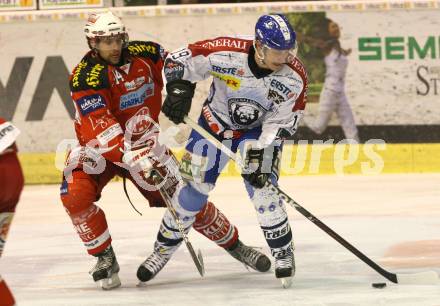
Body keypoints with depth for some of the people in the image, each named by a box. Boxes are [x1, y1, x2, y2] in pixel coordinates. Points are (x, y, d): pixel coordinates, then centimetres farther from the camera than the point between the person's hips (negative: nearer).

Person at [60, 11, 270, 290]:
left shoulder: (144, 53, -11)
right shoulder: (85, 76, -25)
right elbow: (99, 127, -35)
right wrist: (131, 157, -47)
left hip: (143, 141, 3)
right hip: (99, 146, -3)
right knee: (75, 195, -28)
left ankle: (234, 244, 18)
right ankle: (105, 257, -10)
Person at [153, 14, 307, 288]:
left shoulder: (295, 77, -25)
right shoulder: (226, 53, -31)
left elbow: (282, 122, -16)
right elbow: (179, 60, -19)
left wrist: (260, 153, -26)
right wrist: (179, 89, -33)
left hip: (260, 130, 0)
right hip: (216, 122, 0)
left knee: (262, 189, -17)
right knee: (192, 187, 0)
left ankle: (283, 253, 2)